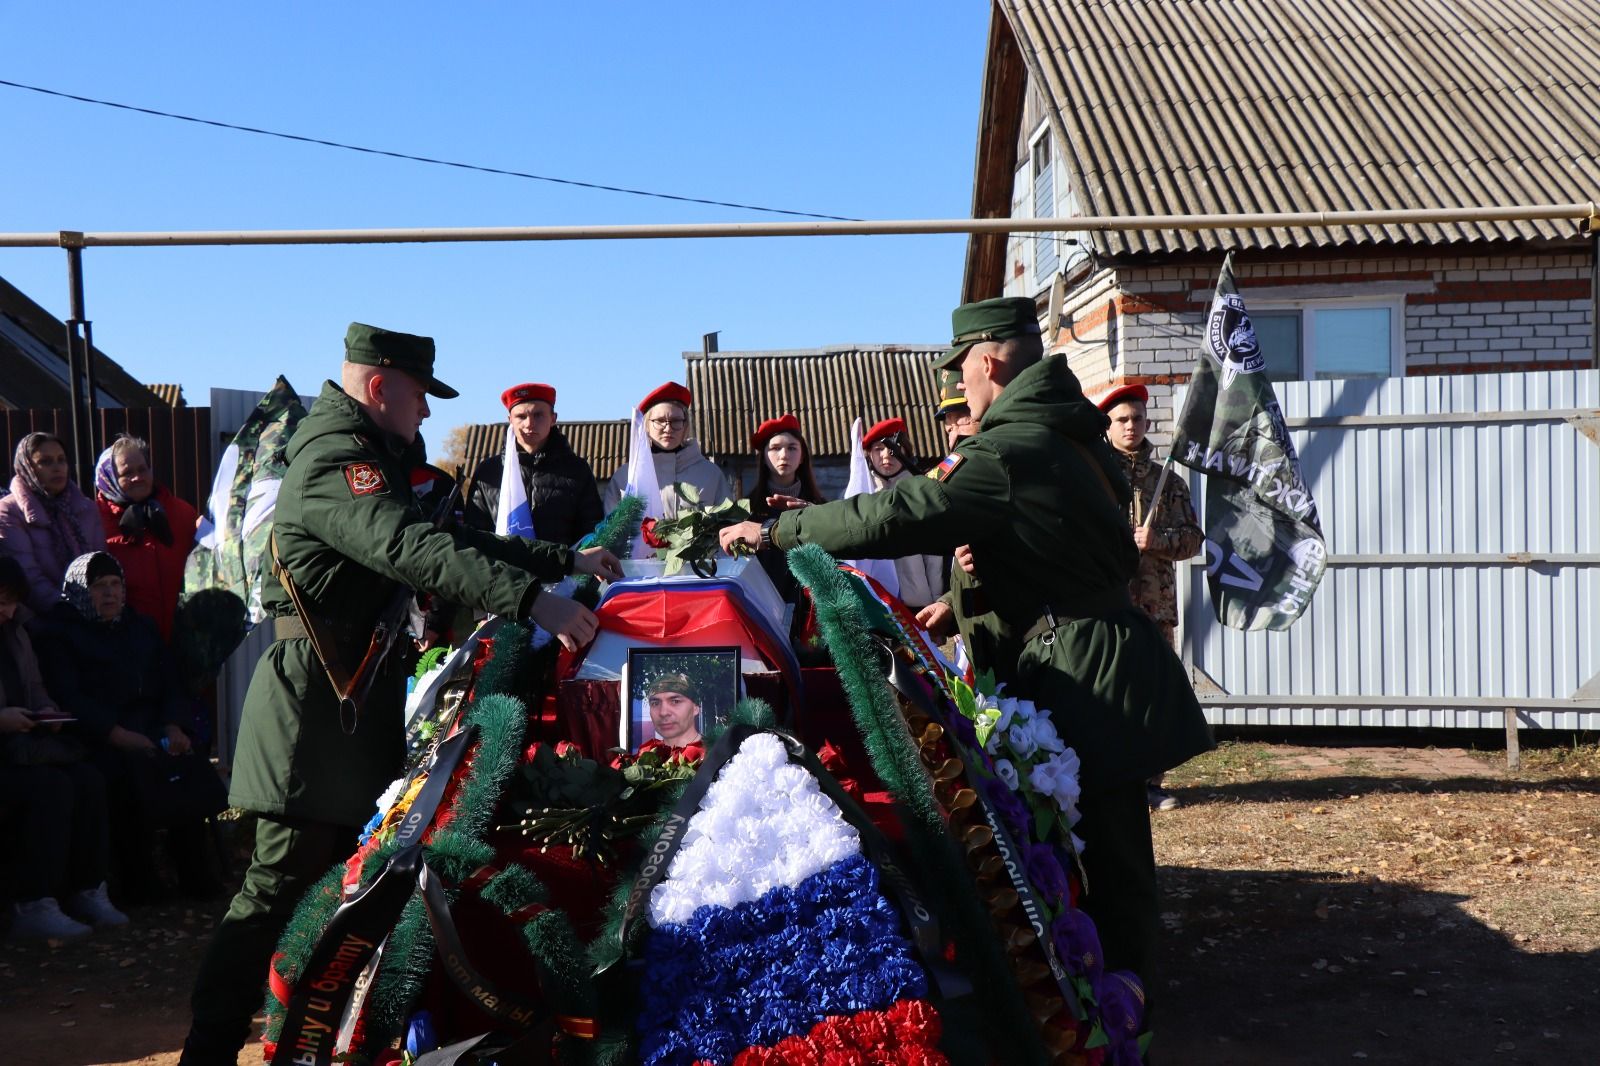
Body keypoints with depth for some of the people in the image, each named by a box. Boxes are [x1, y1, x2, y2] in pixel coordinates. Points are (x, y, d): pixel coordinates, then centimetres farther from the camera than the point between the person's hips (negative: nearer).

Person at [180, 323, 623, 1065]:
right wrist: (529, 600, -40)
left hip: (359, 698, 10)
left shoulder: (375, 456, 18)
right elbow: (411, 549, -32)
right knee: (282, 887, -5)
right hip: (315, 704, -10)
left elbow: (449, 535, 19)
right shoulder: (333, 458, -16)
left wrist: (565, 560, 14)